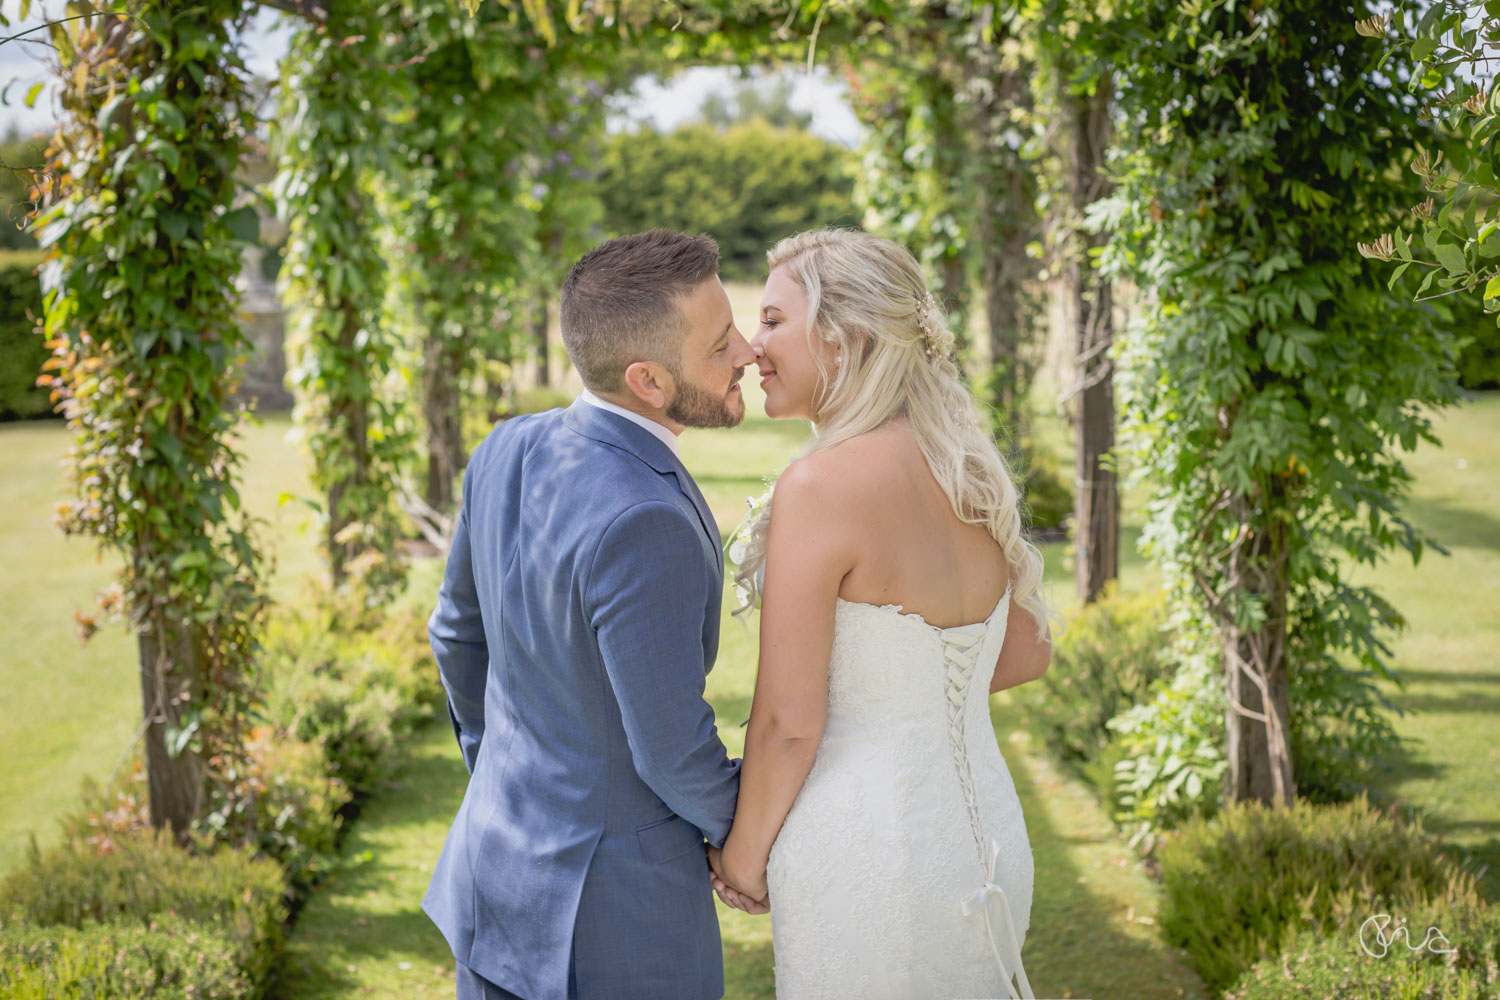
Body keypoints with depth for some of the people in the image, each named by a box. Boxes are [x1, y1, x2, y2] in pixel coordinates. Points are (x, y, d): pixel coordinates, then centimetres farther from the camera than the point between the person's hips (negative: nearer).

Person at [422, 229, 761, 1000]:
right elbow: (673, 750, -23)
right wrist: (745, 836, -2)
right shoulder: (645, 527, -31)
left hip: (499, 853, 8)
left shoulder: (508, 452, -6)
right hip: (615, 909, -7)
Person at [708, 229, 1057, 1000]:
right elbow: (1026, 654, 14)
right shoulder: (966, 473, 3)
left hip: (862, 859, -7)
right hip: (984, 842, 7)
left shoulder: (821, 486, -18)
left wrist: (744, 854, -2)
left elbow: (789, 721, -17)